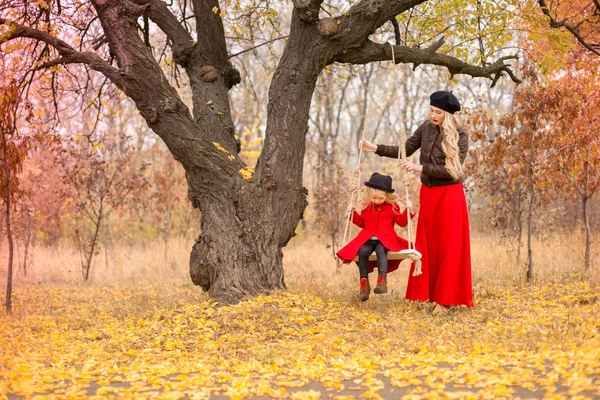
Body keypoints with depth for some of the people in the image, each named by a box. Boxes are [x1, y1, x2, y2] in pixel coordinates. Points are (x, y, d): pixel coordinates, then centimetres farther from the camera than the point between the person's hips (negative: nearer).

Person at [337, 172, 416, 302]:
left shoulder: (393, 206, 6)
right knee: (362, 251, -29)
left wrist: (408, 211, -5)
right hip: (367, 238, 3)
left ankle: (382, 279, -47)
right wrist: (352, 214, 12)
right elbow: (362, 222, 24)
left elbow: (401, 222, 8)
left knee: (381, 249, -37)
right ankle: (364, 282, -24)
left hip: (385, 239, -3)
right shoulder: (367, 206, 13)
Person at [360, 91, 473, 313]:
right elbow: (406, 149, 8)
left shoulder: (460, 136, -11)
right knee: (427, 245, 9)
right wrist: (375, 148, -2)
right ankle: (427, 292, 18)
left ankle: (445, 298, 4)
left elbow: (451, 169, -18)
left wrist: (420, 168, -22)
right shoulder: (426, 128, 2)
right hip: (428, 193, 5)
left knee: (449, 247, -1)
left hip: (449, 195, -5)